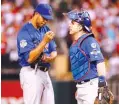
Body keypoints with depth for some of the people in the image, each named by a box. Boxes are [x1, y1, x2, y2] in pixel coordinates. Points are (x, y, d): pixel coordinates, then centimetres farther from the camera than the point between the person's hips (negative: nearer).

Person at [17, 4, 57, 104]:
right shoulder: (25, 32, -13)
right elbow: (30, 58, -21)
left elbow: (54, 51, 14)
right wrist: (44, 41, -25)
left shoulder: (45, 29, 12)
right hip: (31, 73, -8)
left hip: (44, 73, 8)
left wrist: (50, 57, -10)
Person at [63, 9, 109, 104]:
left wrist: (102, 81, -28)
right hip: (81, 85, 10)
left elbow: (99, 61, -21)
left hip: (90, 84, -10)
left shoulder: (89, 41, -13)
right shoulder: (75, 43, 15)